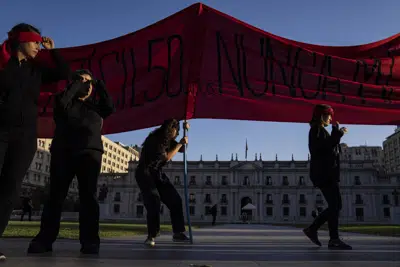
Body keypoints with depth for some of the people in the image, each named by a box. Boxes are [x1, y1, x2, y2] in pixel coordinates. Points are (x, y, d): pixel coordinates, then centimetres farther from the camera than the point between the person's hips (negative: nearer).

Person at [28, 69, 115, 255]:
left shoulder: (95, 105, 23)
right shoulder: (66, 101, 18)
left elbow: (110, 108, 6)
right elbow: (60, 102, -4)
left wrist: (99, 86, 10)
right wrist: (76, 84, 5)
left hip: (90, 152, 1)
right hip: (63, 152, 0)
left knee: (88, 196, -8)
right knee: (56, 195, -4)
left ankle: (89, 241, -11)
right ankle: (44, 239, -3)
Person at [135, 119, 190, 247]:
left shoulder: (167, 140, 4)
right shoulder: (154, 140, -20)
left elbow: (183, 149, 13)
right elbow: (167, 157, -24)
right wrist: (180, 143, -19)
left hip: (157, 173, 8)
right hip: (144, 173, -8)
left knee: (175, 200, 0)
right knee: (154, 202, -25)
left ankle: (178, 233, 6)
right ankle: (151, 236, -18)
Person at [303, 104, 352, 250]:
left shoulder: (318, 130, 24)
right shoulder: (317, 129, -6)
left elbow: (328, 148, 24)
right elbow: (324, 147, -21)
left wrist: (336, 133, 19)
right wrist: (338, 134, -12)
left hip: (326, 173, 10)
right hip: (324, 173, -10)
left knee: (335, 205, 9)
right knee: (335, 205, -10)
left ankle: (312, 229, 12)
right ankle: (334, 240, -8)